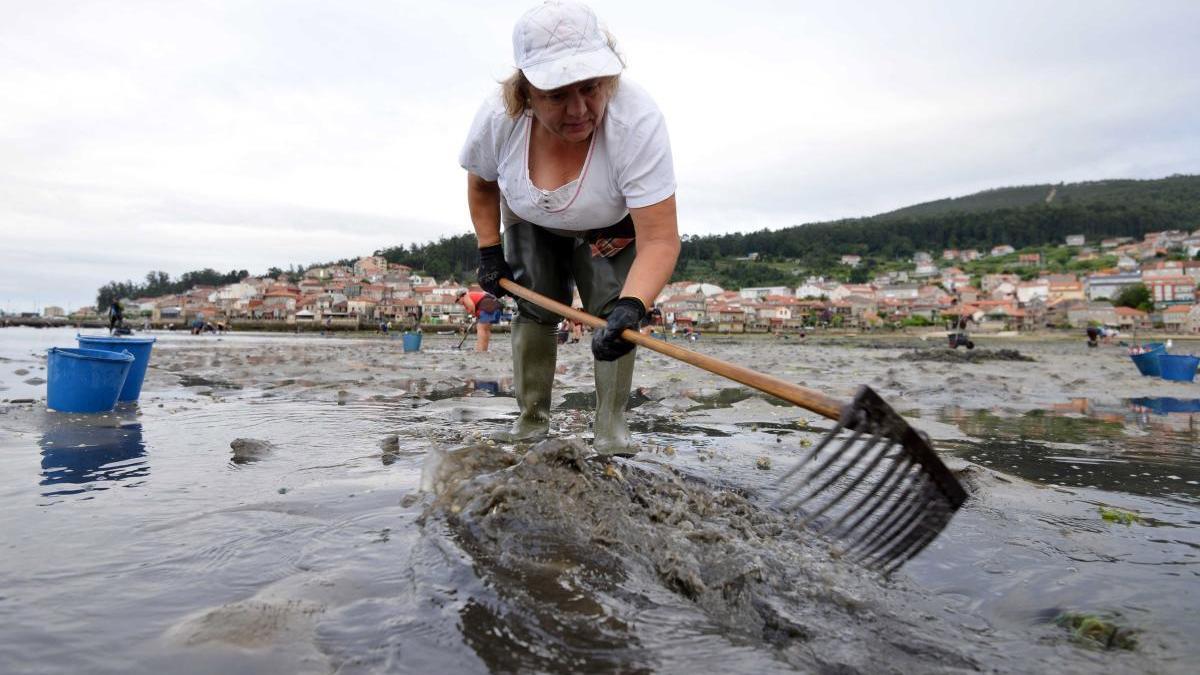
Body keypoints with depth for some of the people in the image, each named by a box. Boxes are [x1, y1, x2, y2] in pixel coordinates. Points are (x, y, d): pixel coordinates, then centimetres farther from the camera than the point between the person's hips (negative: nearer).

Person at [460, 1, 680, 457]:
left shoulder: (637, 120, -41)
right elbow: (481, 183, -5)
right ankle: (532, 419, 9)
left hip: (611, 228, -2)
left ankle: (610, 427, -4)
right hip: (531, 224, 2)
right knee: (535, 311, -6)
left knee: (612, 316, -16)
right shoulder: (498, 117, -31)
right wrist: (489, 253, -9)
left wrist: (631, 307, -59)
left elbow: (659, 239, -44)